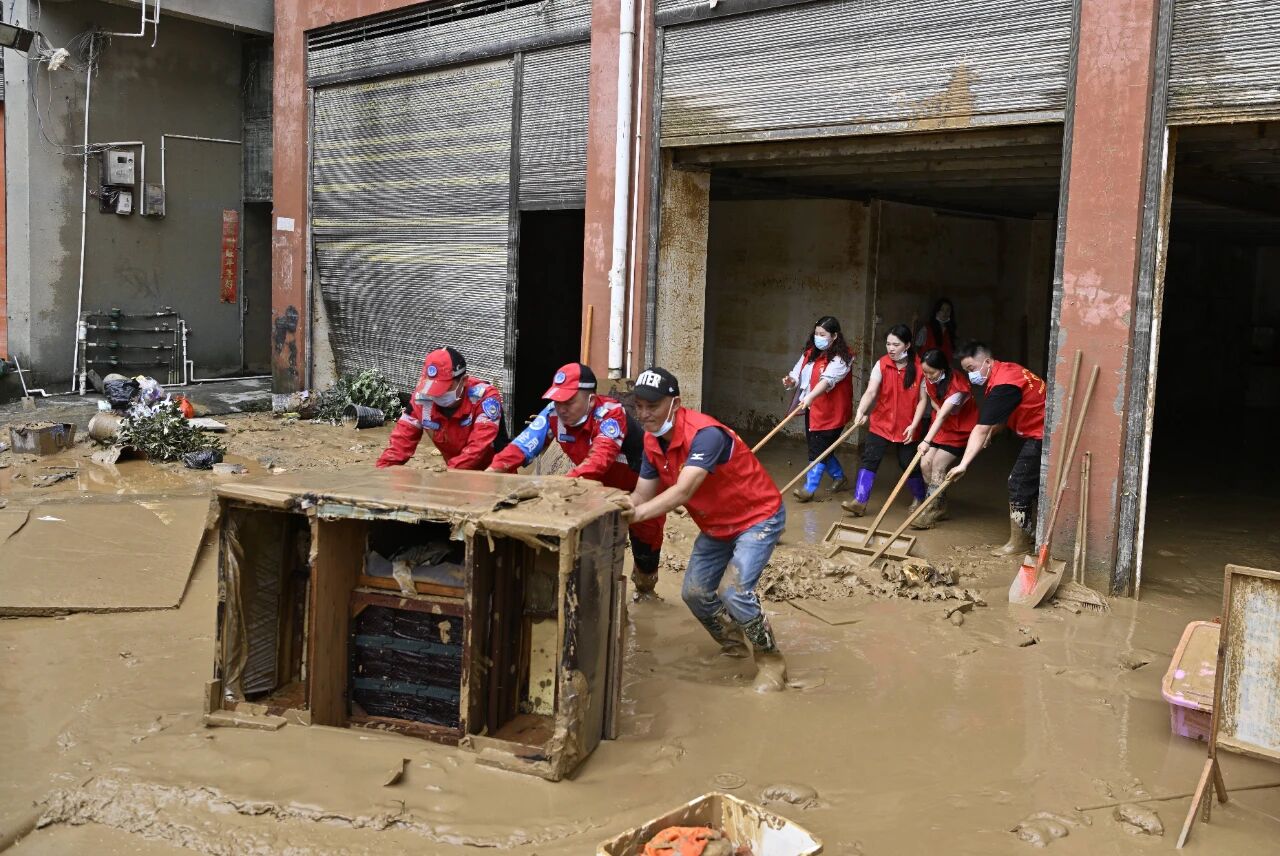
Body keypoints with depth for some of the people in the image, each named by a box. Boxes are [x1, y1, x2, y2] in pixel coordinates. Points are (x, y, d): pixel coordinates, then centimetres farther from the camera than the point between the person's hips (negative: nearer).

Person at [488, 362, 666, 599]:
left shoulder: (610, 413, -39)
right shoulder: (554, 413, -22)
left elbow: (598, 459, -52)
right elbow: (523, 445, -30)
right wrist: (490, 473, -46)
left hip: (641, 485, -4)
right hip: (602, 488, 4)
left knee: (645, 544, 11)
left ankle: (645, 590, 40)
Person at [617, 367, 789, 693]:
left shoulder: (705, 434, -34)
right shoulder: (652, 442, -8)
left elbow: (684, 490, -46)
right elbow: (642, 496, -10)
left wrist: (640, 512, -59)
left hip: (759, 517, -8)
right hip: (716, 526, 8)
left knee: (735, 592, -22)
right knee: (694, 592, 6)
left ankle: (771, 663, 0)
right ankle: (733, 645, 33)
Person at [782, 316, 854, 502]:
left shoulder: (840, 358, -17)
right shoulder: (810, 353, 6)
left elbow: (828, 380, -32)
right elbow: (798, 372, 6)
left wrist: (810, 396, -46)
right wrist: (791, 381, -18)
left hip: (831, 411, -8)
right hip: (812, 408, 8)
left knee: (819, 448, -4)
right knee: (819, 447, 16)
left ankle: (809, 488, 4)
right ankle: (840, 478, 35)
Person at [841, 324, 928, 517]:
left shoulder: (919, 367, -11)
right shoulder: (881, 365, -8)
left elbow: (922, 399, -7)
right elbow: (871, 392, -19)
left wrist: (914, 425, -14)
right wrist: (860, 412, -35)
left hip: (906, 427, -1)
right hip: (881, 423, 1)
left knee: (909, 464, 11)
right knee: (869, 460, -7)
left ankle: (919, 498, 35)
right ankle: (859, 502, -4)